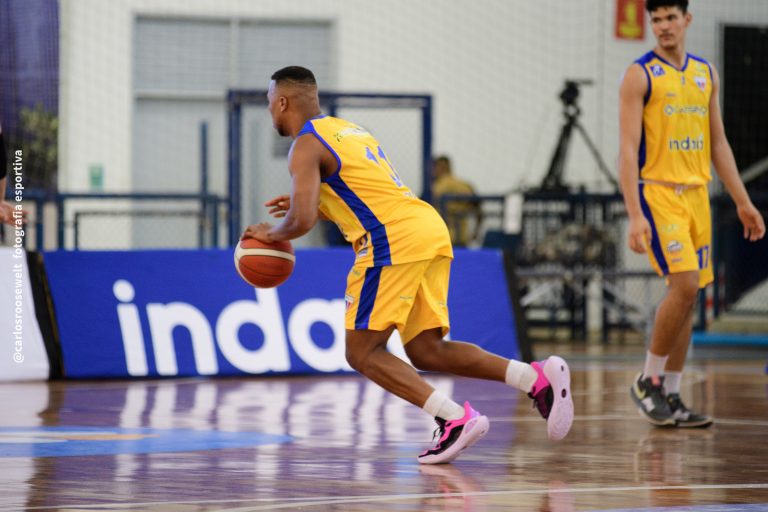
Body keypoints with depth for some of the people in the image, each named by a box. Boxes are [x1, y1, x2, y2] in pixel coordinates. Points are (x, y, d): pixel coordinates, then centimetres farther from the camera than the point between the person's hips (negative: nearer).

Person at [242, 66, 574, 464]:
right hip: (431, 228, 9)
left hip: (395, 240, -9)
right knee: (426, 352, 10)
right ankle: (539, 378, -4)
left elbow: (302, 221, -11)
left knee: (362, 353, 0)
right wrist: (310, 204, 32)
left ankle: (456, 419, -15)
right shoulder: (348, 129, 27)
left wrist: (272, 233, 11)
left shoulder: (306, 146, 0)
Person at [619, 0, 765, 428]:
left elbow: (718, 144, 18)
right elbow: (629, 150, -11)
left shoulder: (706, 74, 13)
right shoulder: (641, 75, -5)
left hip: (697, 195, 6)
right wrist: (634, 214, -19)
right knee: (685, 285, -18)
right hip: (658, 192, -6)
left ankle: (671, 397, 11)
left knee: (688, 295, 5)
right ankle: (649, 381, -3)